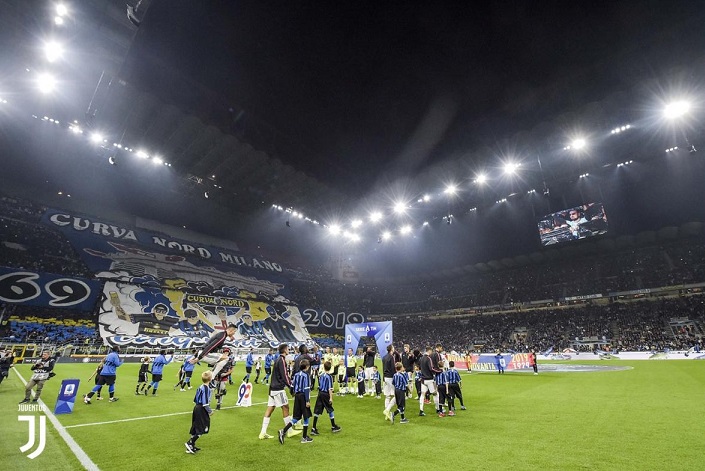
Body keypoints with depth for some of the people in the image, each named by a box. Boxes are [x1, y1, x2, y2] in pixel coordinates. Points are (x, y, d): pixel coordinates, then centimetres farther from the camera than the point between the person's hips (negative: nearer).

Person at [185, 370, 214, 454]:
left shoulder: (200, 387, 8)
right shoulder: (206, 388, -20)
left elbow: (196, 400, 15)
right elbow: (205, 403, -21)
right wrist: (210, 411, -10)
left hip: (197, 408, 9)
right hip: (202, 410, -9)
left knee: (195, 428, 16)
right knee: (202, 429, 1)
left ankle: (191, 446, 23)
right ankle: (190, 443, -1)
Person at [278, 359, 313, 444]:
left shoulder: (296, 374, 7)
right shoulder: (306, 375, -13)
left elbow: (293, 386, 13)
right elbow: (306, 389, -15)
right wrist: (308, 401, -14)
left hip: (297, 396, 7)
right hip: (303, 396, -7)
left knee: (296, 417, 13)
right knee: (306, 417, 7)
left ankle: (283, 431, -1)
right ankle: (304, 437, 15)